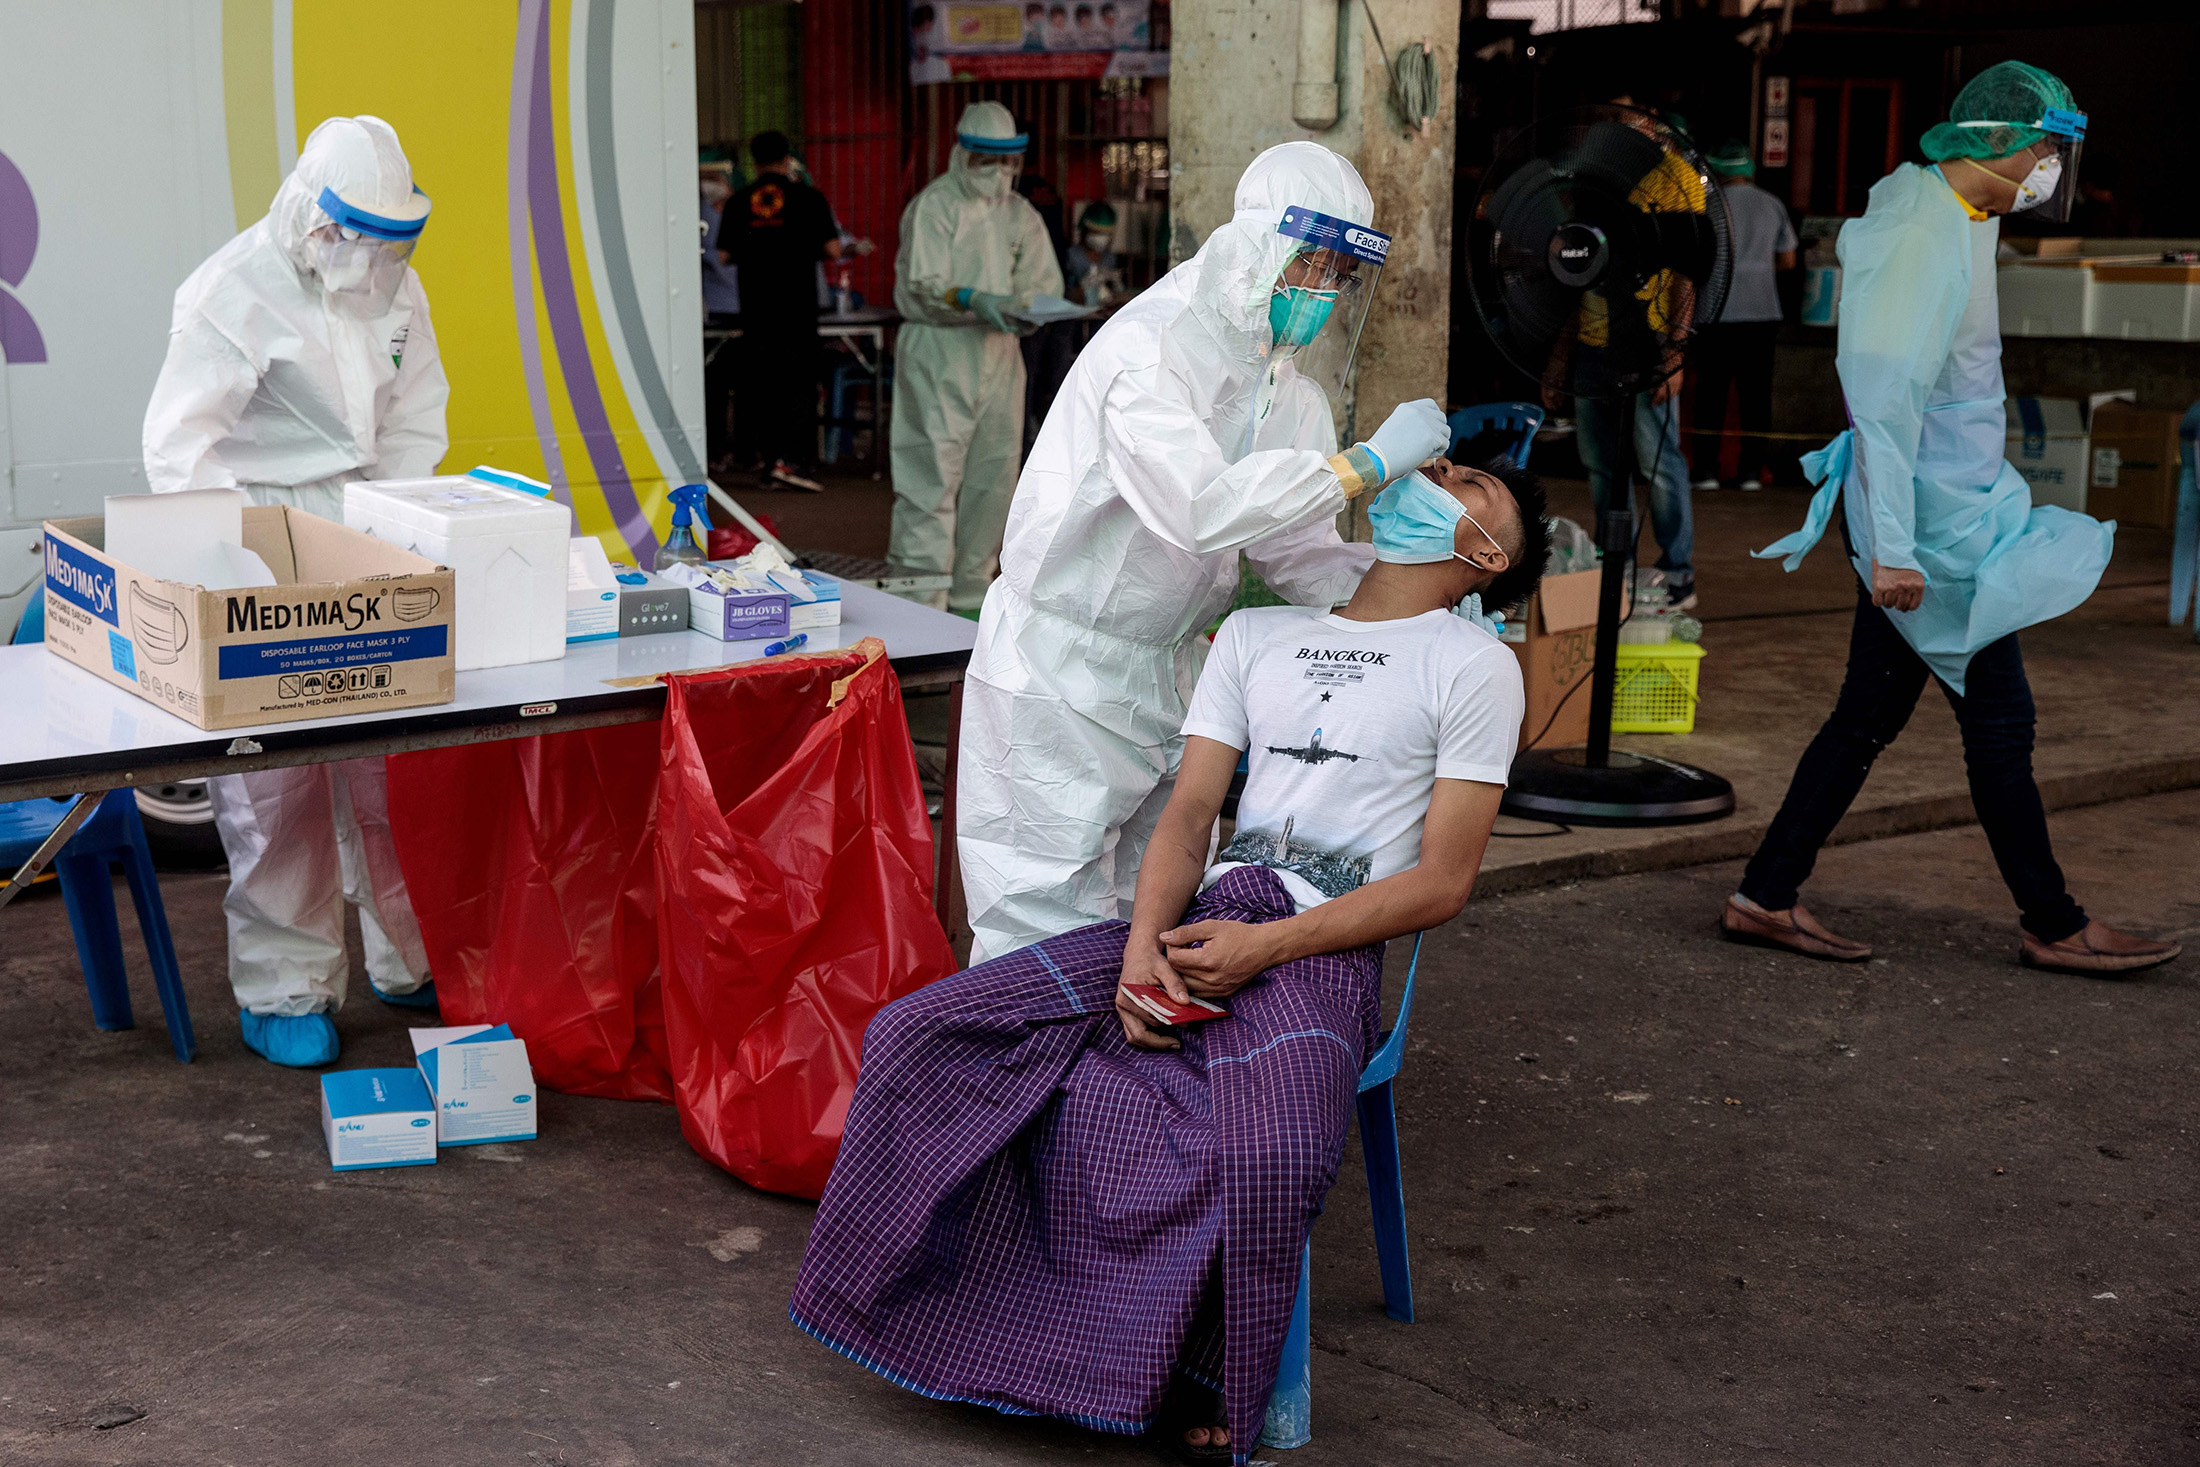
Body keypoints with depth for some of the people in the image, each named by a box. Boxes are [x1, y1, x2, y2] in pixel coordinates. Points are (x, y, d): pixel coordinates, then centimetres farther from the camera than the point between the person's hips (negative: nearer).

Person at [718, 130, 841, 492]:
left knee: (759, 380, 12)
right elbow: (833, 250, -5)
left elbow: (725, 255, 3)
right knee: (799, 381, 0)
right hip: (798, 306, -3)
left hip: (755, 308, 3)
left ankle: (766, 455, 15)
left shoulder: (738, 203, 3)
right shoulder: (808, 198, -3)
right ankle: (792, 459, -8)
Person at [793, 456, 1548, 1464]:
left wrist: (1260, 947, -13)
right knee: (919, 1034, -12)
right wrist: (1144, 949, -8)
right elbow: (1187, 817, 13)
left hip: (1322, 951, -5)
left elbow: (1442, 881, -2)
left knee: (1267, 1154, -36)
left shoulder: (1476, 667, 6)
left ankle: (1205, 1384, -10)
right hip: (1198, 922, 5)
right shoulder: (1256, 634, 21)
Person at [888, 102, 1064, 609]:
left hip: (998, 350, 7)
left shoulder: (1019, 212, 15)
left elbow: (1045, 279, 10)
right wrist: (974, 301, -31)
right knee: (934, 469, -11)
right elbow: (923, 285, -14)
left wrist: (1026, 309, -13)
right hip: (938, 346, -6)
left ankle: (970, 592, 17)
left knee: (996, 470, 7)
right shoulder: (934, 206, -4)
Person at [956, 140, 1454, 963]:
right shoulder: (1147, 349, -20)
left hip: (1168, 672, 8)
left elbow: (1296, 551, 8)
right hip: (1061, 672, -8)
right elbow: (1200, 508, -36)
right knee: (1054, 933, -4)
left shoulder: (1290, 384, 7)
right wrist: (1366, 464, -30)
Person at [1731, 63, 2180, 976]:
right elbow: (1883, 392, -25)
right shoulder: (1926, 238, -19)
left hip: (1954, 510, 10)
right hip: (1938, 527, -10)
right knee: (1999, 722, 1)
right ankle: (2054, 927, 15)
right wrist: (1891, 548, -28)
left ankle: (1767, 898, 16)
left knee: (1869, 715, 12)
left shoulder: (1956, 221, 13)